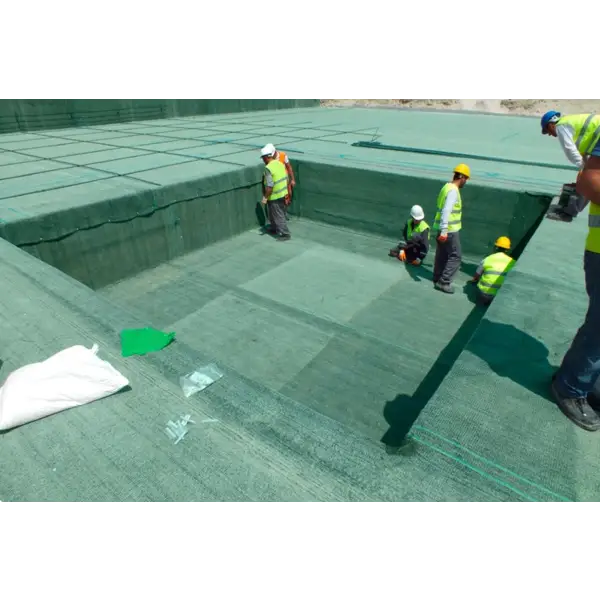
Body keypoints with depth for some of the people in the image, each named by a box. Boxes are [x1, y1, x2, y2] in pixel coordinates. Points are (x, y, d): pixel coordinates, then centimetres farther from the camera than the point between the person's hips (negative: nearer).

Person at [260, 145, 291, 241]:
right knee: (273, 214, 24)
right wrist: (286, 191, 20)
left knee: (279, 216, 1)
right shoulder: (279, 163, 4)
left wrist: (265, 197, -15)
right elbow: (285, 178, 11)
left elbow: (269, 186, -25)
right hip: (283, 193, 9)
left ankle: (285, 234, 7)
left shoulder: (268, 168, -22)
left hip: (275, 197, -9)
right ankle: (275, 228, 39)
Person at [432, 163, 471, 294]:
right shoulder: (453, 191, -19)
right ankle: (444, 282, -1)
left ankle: (437, 278, 29)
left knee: (442, 255, 18)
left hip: (444, 229, 10)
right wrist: (444, 231, -31)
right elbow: (446, 211, -28)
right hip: (450, 230, -10)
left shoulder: (447, 187, 12)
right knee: (456, 256, -3)